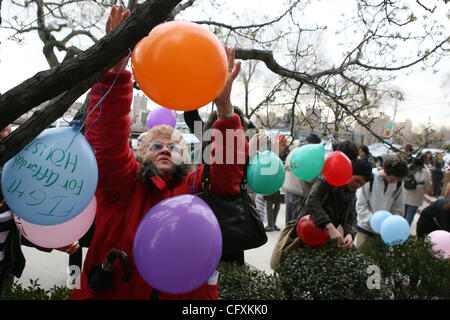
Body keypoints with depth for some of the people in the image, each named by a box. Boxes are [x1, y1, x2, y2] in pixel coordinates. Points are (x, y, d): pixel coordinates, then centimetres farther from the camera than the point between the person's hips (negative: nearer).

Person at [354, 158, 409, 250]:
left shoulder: (397, 184, -1)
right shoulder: (369, 179, -16)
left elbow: (398, 209, 6)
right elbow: (361, 205, -15)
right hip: (365, 226, -3)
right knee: (358, 249, 1)